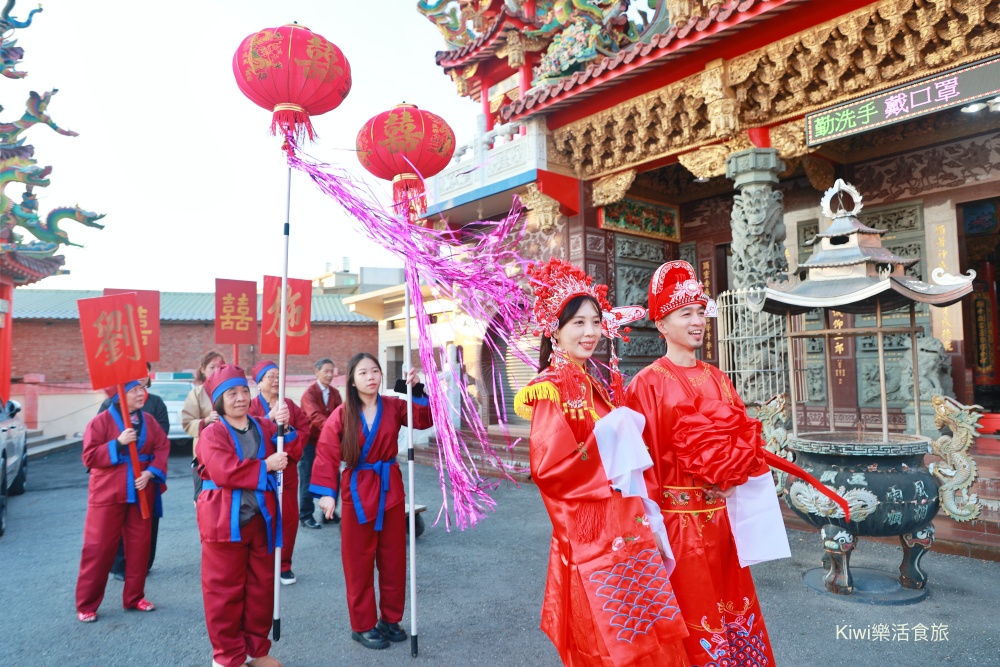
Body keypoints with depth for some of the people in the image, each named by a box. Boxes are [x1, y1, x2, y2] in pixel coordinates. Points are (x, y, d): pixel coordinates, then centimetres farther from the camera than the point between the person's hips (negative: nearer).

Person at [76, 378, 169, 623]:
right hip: (108, 494, -4)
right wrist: (118, 443, -22)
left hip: (140, 493, 4)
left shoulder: (149, 421, 6)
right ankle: (86, 605, 14)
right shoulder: (101, 421, -7)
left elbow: (162, 448, 3)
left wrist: (151, 472, -13)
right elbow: (89, 457, -10)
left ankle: (134, 597, 22)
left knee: (139, 545, 9)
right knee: (98, 548, 1)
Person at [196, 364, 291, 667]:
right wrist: (265, 466, -16)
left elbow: (291, 452, -2)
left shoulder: (263, 427, 9)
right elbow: (225, 472, -21)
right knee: (224, 589, 5)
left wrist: (284, 427, -19)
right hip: (225, 521, -5)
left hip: (261, 518, 5)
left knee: (261, 585, 14)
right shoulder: (212, 434, -8)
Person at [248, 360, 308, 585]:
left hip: (287, 470, 4)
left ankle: (284, 565, 19)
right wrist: (269, 418, -29)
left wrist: (291, 434, -13)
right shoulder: (251, 406, -1)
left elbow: (304, 427, 6)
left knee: (289, 518, 5)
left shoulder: (290, 404, 12)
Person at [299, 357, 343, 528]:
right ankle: (306, 516, 14)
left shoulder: (335, 393, 6)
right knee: (308, 481, 2)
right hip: (310, 442, -5)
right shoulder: (309, 393, -13)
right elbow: (315, 415, -29)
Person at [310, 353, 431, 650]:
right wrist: (326, 492, -22)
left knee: (393, 558, 12)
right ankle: (362, 625, 22)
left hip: (390, 489, 3)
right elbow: (327, 455, -13)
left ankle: (391, 619, 28)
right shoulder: (342, 414, -10)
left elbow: (424, 420, -9)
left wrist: (417, 390, -21)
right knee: (359, 562, 7)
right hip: (357, 492, -3)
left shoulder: (393, 406, -2)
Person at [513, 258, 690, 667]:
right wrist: (606, 448, -17)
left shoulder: (594, 387, 11)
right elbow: (548, 467, -20)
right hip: (591, 536, -8)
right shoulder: (550, 389, -14)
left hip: (626, 532, 8)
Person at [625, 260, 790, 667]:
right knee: (695, 614, 6)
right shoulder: (648, 383, -10)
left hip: (724, 514, 6)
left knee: (732, 602, 16)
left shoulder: (717, 379, 10)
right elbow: (643, 456, -13)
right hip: (680, 516, -6)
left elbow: (741, 436, 14)